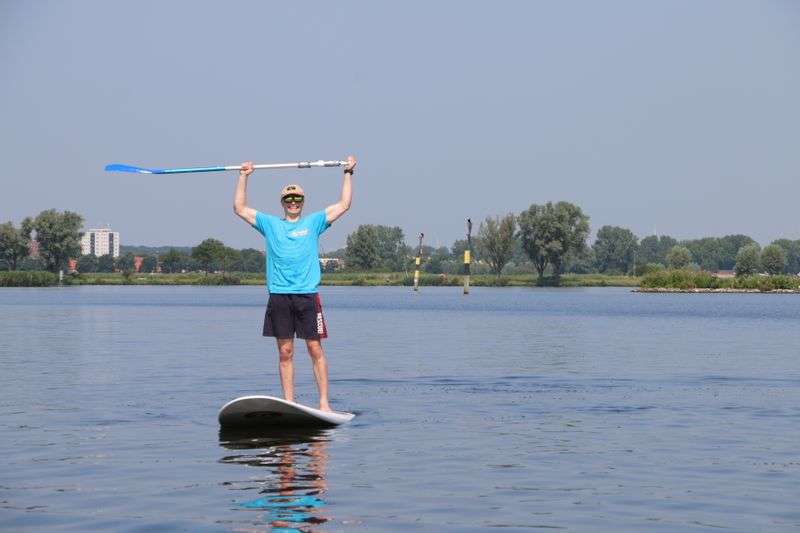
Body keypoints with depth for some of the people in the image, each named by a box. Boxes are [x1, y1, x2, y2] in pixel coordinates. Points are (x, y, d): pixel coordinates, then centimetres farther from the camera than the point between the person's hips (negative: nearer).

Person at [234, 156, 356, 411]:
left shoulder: (313, 222, 12)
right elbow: (240, 208, 15)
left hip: (307, 296, -1)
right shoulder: (270, 224, 15)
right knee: (285, 352, 3)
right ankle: (289, 404, 7)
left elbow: (343, 205, 10)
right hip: (279, 297, 1)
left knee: (315, 350, -3)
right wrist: (243, 176, 13)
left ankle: (324, 402, -2)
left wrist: (348, 173, 8)